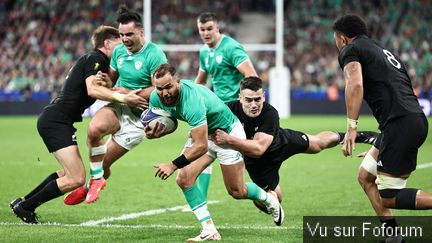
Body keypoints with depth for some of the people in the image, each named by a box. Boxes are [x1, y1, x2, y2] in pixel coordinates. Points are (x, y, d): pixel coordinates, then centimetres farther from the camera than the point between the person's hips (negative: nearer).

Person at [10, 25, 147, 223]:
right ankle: (25, 206, -4)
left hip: (53, 120, 11)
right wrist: (123, 98, -32)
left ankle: (23, 203, 25)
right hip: (56, 120, -11)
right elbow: (92, 89, -26)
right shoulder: (94, 59, -10)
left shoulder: (97, 60, 21)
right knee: (76, 178, -15)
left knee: (70, 173, 22)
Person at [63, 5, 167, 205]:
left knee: (103, 164, -4)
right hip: (119, 107, 5)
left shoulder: (154, 55, -15)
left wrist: (128, 93, -21)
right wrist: (106, 81, -7)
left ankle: (89, 188, 29)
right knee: (94, 128, -30)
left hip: (139, 116, -5)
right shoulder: (119, 51, 6)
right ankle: (96, 179, -11)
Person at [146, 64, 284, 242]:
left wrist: (173, 165, -42)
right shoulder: (156, 98, -17)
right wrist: (153, 133, -23)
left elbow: (201, 146, -41)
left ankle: (269, 200, 38)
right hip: (203, 133, 7)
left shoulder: (192, 99, -41)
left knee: (236, 192, 6)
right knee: (184, 178, -14)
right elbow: (165, 125, 1)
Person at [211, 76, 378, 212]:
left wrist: (228, 140, -61)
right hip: (257, 161, 0)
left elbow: (258, 148, -51)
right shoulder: (230, 110, -37)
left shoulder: (270, 114, -42)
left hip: (281, 141, 0)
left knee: (318, 143, 22)